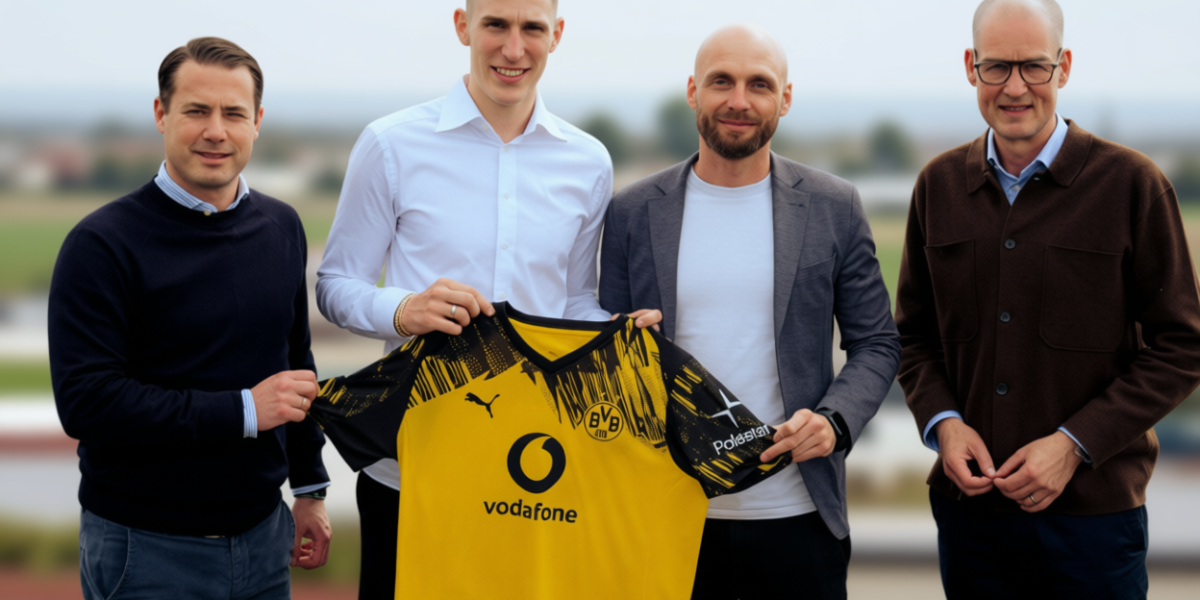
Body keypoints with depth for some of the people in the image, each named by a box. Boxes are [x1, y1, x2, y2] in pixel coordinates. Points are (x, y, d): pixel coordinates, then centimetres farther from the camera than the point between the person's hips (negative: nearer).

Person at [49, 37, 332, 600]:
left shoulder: (282, 227, 7)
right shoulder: (103, 243, -13)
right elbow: (84, 401, -21)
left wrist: (309, 488, 16)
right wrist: (242, 411, -22)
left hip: (261, 531, 5)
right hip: (147, 550, -5)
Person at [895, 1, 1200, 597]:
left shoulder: (1131, 183, -4)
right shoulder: (939, 185, 7)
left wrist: (1074, 443, -12)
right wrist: (943, 422, -4)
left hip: (1093, 510, -3)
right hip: (967, 507, 3)